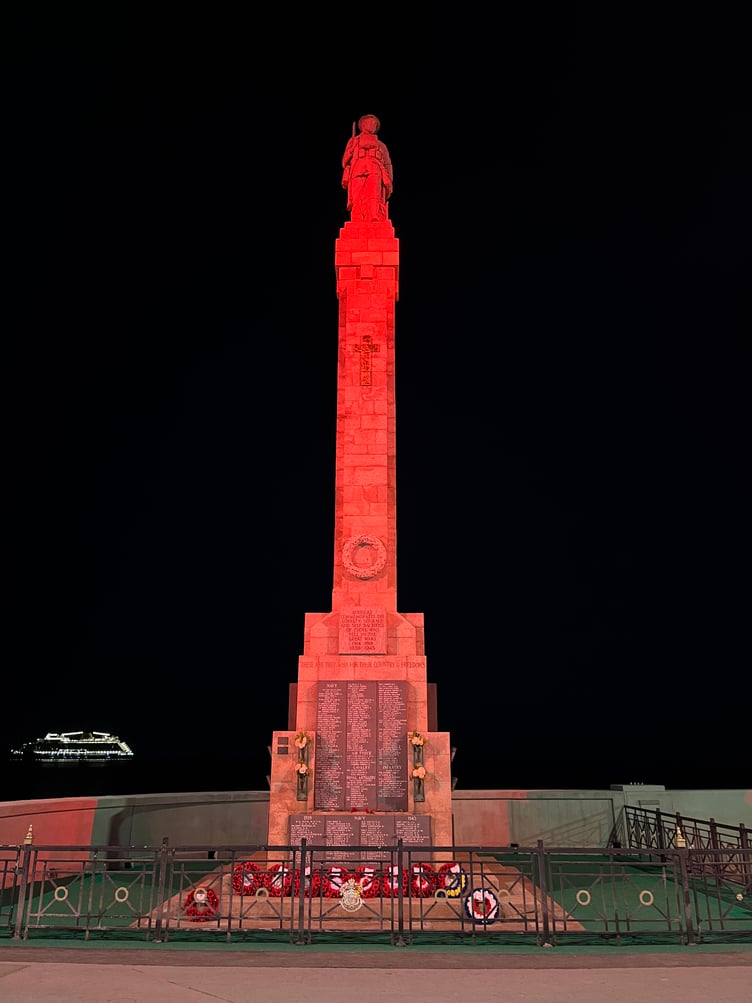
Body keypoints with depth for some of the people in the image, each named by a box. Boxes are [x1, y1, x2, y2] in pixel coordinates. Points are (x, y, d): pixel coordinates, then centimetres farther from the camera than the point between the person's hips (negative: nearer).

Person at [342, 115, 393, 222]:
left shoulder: (381, 145, 36)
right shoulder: (354, 141, 34)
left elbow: (388, 165, 23)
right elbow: (345, 160, 23)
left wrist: (389, 183, 8)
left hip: (375, 172, 0)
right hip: (358, 173, 0)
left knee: (374, 197, -25)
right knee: (358, 203, -22)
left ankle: (375, 224, -44)